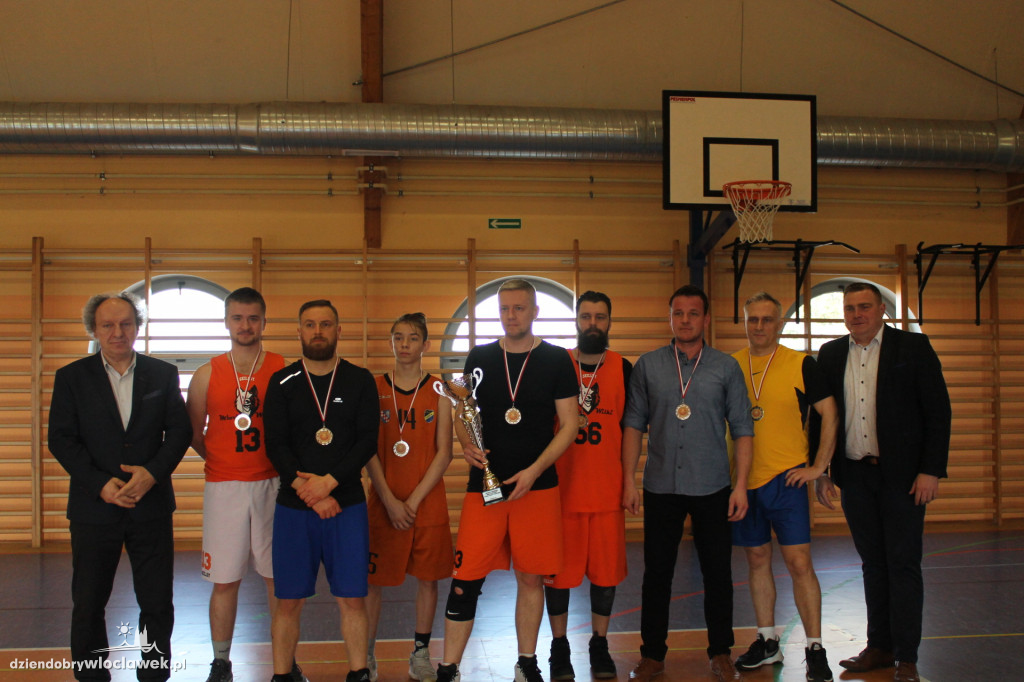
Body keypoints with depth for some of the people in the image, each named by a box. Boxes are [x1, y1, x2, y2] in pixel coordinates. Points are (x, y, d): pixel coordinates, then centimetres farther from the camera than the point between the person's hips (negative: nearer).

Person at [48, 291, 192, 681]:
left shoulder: (163, 374, 5)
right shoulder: (71, 378, 3)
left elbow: (180, 431, 2)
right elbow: (61, 439, -3)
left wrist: (153, 472, -15)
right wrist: (101, 484, -15)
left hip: (151, 506, 1)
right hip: (95, 507, 0)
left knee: (158, 603, 5)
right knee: (88, 605, 9)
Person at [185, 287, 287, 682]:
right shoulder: (207, 375, 5)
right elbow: (194, 434, 13)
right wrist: (223, 461, 7)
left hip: (272, 486, 0)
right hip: (223, 488, 1)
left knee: (278, 577, 6)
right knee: (224, 580, 5)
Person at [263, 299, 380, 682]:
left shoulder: (360, 381, 5)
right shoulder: (282, 384, 5)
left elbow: (368, 441, -3)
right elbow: (276, 446, -2)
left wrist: (328, 482, -14)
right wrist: (308, 492, -12)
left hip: (347, 504, 0)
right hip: (293, 507, 0)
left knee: (352, 599, 1)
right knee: (288, 602, 4)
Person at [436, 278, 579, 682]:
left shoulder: (557, 360, 1)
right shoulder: (479, 358, 6)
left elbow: (569, 424, -1)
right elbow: (462, 417, 13)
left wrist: (534, 471, -11)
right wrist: (466, 444, -9)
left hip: (537, 485, -1)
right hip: (483, 483, 1)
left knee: (531, 577, 7)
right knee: (465, 579, -1)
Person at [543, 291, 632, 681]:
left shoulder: (623, 369, 5)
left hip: (608, 488, 1)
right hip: (562, 487, -1)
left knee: (606, 569, 7)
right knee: (558, 569, 4)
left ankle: (600, 646, 24)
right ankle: (559, 648, 20)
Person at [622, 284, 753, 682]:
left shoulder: (726, 367, 3)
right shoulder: (648, 366, 4)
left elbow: (742, 429, 3)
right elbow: (634, 424, 5)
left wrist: (741, 485, -3)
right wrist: (628, 479, -1)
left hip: (711, 487, 0)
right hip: (660, 486, 0)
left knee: (718, 573, 6)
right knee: (656, 573, 7)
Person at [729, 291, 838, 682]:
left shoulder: (800, 364, -3)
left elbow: (829, 413, -1)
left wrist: (818, 466, -5)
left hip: (785, 478, -3)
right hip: (742, 479, 4)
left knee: (799, 562, -6)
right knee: (757, 559, 12)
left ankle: (814, 649, 4)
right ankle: (767, 642, 24)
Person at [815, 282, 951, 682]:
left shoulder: (913, 347, -2)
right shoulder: (831, 354, 9)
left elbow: (938, 412, -4)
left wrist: (931, 470, -11)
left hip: (902, 476, -4)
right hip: (855, 475, 4)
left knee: (903, 565, 1)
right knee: (873, 564, 12)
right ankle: (879, 647, 22)